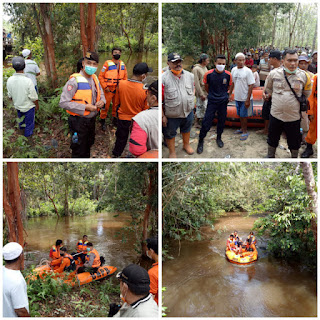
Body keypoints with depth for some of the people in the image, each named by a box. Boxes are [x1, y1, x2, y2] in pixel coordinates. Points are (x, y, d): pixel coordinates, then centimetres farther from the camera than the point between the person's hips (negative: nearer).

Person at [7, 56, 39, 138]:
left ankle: (22, 128, 59)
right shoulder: (28, 81, -33)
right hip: (29, 107, -5)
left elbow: (10, 95, -3)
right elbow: (33, 97, -23)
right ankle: (28, 135, 41)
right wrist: (37, 105, -3)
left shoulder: (10, 80, -19)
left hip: (18, 106, 5)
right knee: (29, 121, 21)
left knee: (21, 117, 33)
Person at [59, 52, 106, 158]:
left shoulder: (95, 78, 4)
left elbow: (101, 94, 19)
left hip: (92, 120, 7)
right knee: (79, 151, 5)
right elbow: (63, 102, -24)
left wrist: (102, 101, -8)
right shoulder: (75, 80, -20)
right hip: (79, 122, -7)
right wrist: (85, 107, -26)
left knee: (88, 145, 26)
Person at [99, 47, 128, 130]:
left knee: (116, 105, 14)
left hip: (118, 89, 5)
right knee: (106, 105, 0)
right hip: (109, 89, -4)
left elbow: (125, 77, 16)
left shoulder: (122, 64, 6)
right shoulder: (107, 63, -9)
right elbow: (101, 76, -7)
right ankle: (103, 121, 13)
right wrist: (105, 87, -11)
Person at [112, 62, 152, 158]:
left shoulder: (121, 84, -17)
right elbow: (145, 109, -12)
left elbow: (117, 102, -2)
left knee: (121, 138, 24)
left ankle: (115, 154, 41)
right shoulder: (145, 90, -25)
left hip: (122, 118, 3)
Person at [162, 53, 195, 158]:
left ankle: (186, 145, 54)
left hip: (188, 111, 5)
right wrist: (162, 115, -16)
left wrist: (191, 99, 5)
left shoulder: (189, 75, -3)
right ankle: (172, 152, 37)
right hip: (171, 114, -4)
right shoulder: (164, 78, -20)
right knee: (170, 134, 14)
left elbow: (193, 88, 17)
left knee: (186, 129, 27)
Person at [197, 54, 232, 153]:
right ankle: (201, 141, 10)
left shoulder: (228, 75, -9)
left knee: (222, 121, 13)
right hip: (212, 101, -2)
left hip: (223, 101, 2)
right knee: (207, 122, -5)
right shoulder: (209, 74, -13)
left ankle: (219, 138, 35)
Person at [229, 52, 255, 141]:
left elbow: (251, 86, -14)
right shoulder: (234, 70, 3)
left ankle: (245, 132, 15)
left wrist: (248, 100, -17)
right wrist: (229, 94, 13)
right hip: (237, 97, 5)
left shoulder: (248, 71, -14)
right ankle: (242, 129, 33)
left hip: (245, 98, -5)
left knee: (244, 115, 2)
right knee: (240, 115, 17)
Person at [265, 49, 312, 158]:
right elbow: (268, 89, 14)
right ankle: (270, 156, 40)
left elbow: (307, 94, 9)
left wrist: (301, 102, 11)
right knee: (272, 139, 19)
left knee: (294, 142, 14)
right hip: (275, 115, 1)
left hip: (294, 116, -1)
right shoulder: (274, 73, -6)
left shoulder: (303, 75, -8)